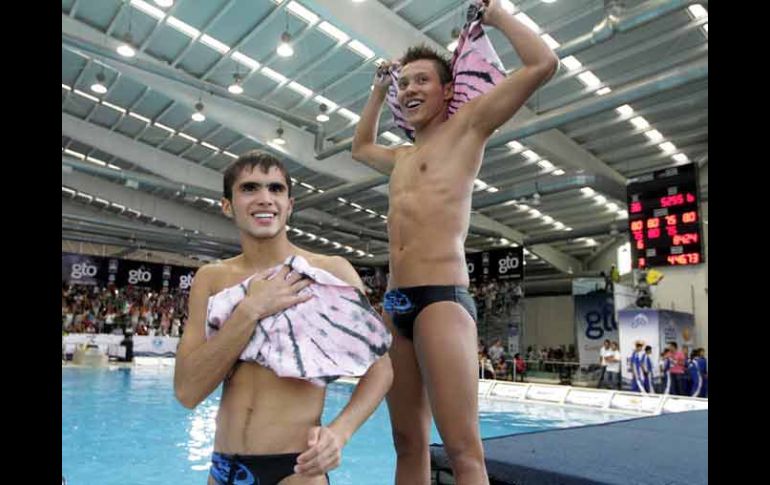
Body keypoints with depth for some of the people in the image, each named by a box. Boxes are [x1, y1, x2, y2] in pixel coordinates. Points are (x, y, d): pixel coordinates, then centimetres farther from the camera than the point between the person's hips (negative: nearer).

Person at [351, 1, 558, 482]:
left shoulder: (466, 125, 6)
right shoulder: (402, 157, 26)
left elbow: (544, 64, 0)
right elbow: (360, 146, 48)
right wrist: (379, 91, 40)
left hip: (442, 299, -7)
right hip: (397, 305, 8)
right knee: (409, 444, 11)